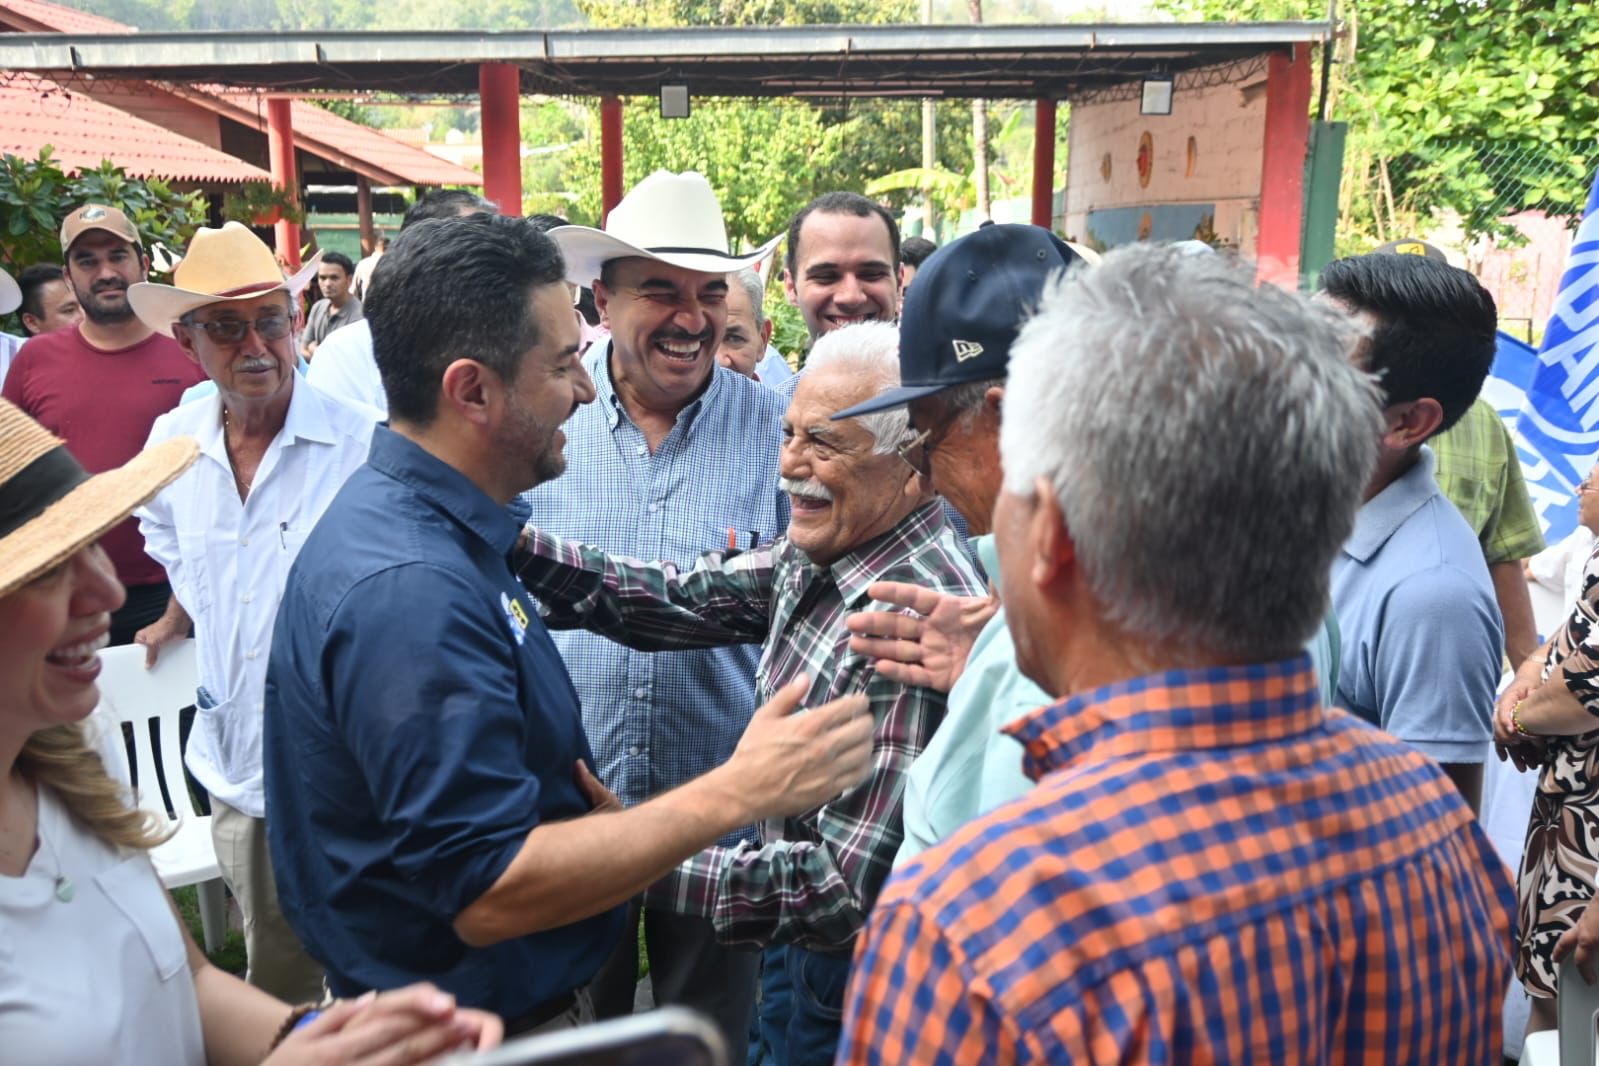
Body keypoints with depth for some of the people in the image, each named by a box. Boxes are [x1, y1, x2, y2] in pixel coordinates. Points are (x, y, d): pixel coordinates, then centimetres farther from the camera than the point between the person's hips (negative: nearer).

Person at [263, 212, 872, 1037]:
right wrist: (735, 794, -29)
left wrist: (578, 800, 1)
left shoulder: (416, 522, 2)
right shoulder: (409, 590, -31)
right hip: (473, 1029, -9)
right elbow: (488, 892, -31)